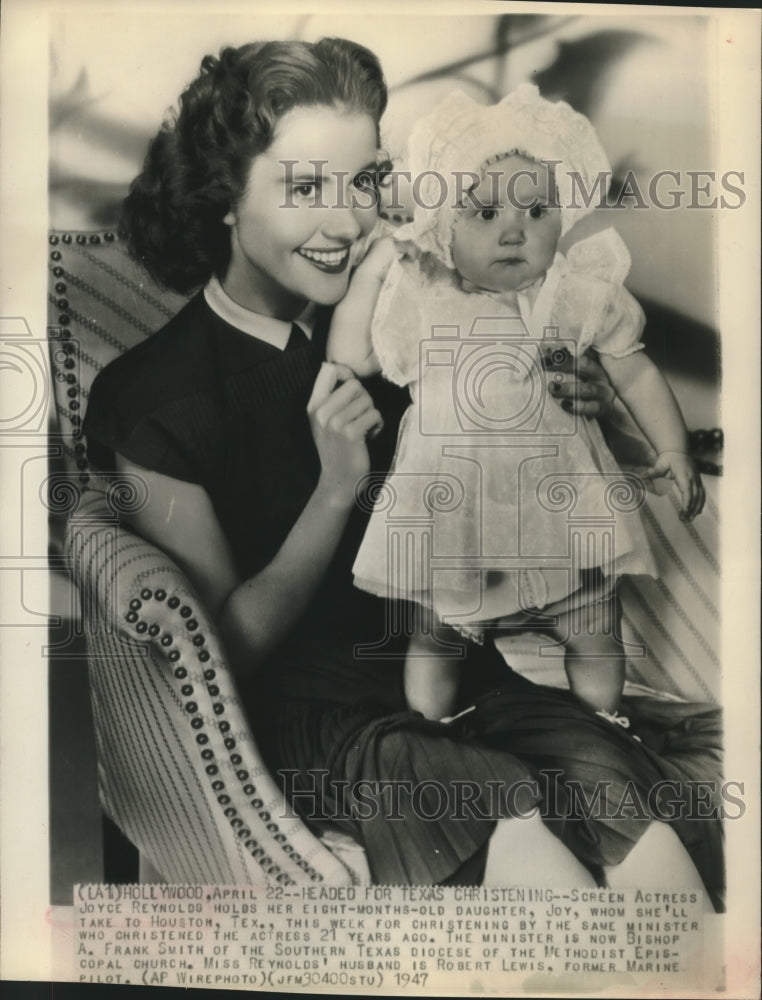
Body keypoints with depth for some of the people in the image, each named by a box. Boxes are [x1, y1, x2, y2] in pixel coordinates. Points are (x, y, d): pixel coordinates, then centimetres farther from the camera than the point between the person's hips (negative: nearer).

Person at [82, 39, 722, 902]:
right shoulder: (150, 402, -8)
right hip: (306, 709, -3)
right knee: (525, 845, -28)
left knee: (651, 853, -19)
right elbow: (228, 648, -7)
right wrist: (337, 488, -19)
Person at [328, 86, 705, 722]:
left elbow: (634, 370, 6)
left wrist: (674, 446, 1)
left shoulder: (583, 294, -4)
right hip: (454, 513, 0)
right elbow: (352, 361, -3)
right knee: (434, 640, 16)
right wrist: (370, 272, -8)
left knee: (595, 639, 17)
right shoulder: (417, 296, -4)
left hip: (565, 505, 1)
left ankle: (605, 731, 46)